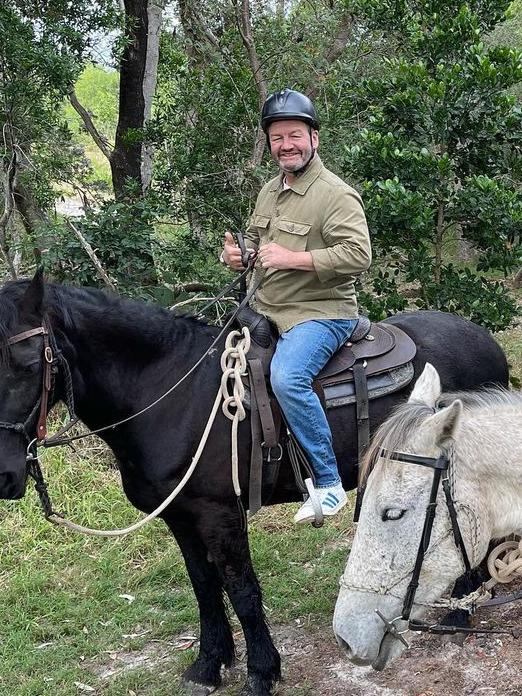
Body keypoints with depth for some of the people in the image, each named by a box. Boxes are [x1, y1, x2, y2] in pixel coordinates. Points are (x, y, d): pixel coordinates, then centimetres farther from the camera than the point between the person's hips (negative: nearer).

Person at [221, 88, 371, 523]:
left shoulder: (337, 195, -12)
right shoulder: (270, 192, 15)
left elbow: (359, 255, -23)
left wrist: (294, 258, -26)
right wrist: (237, 253, 6)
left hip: (321, 312, -9)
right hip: (266, 311, 9)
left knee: (287, 377, -33)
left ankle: (329, 483, -21)